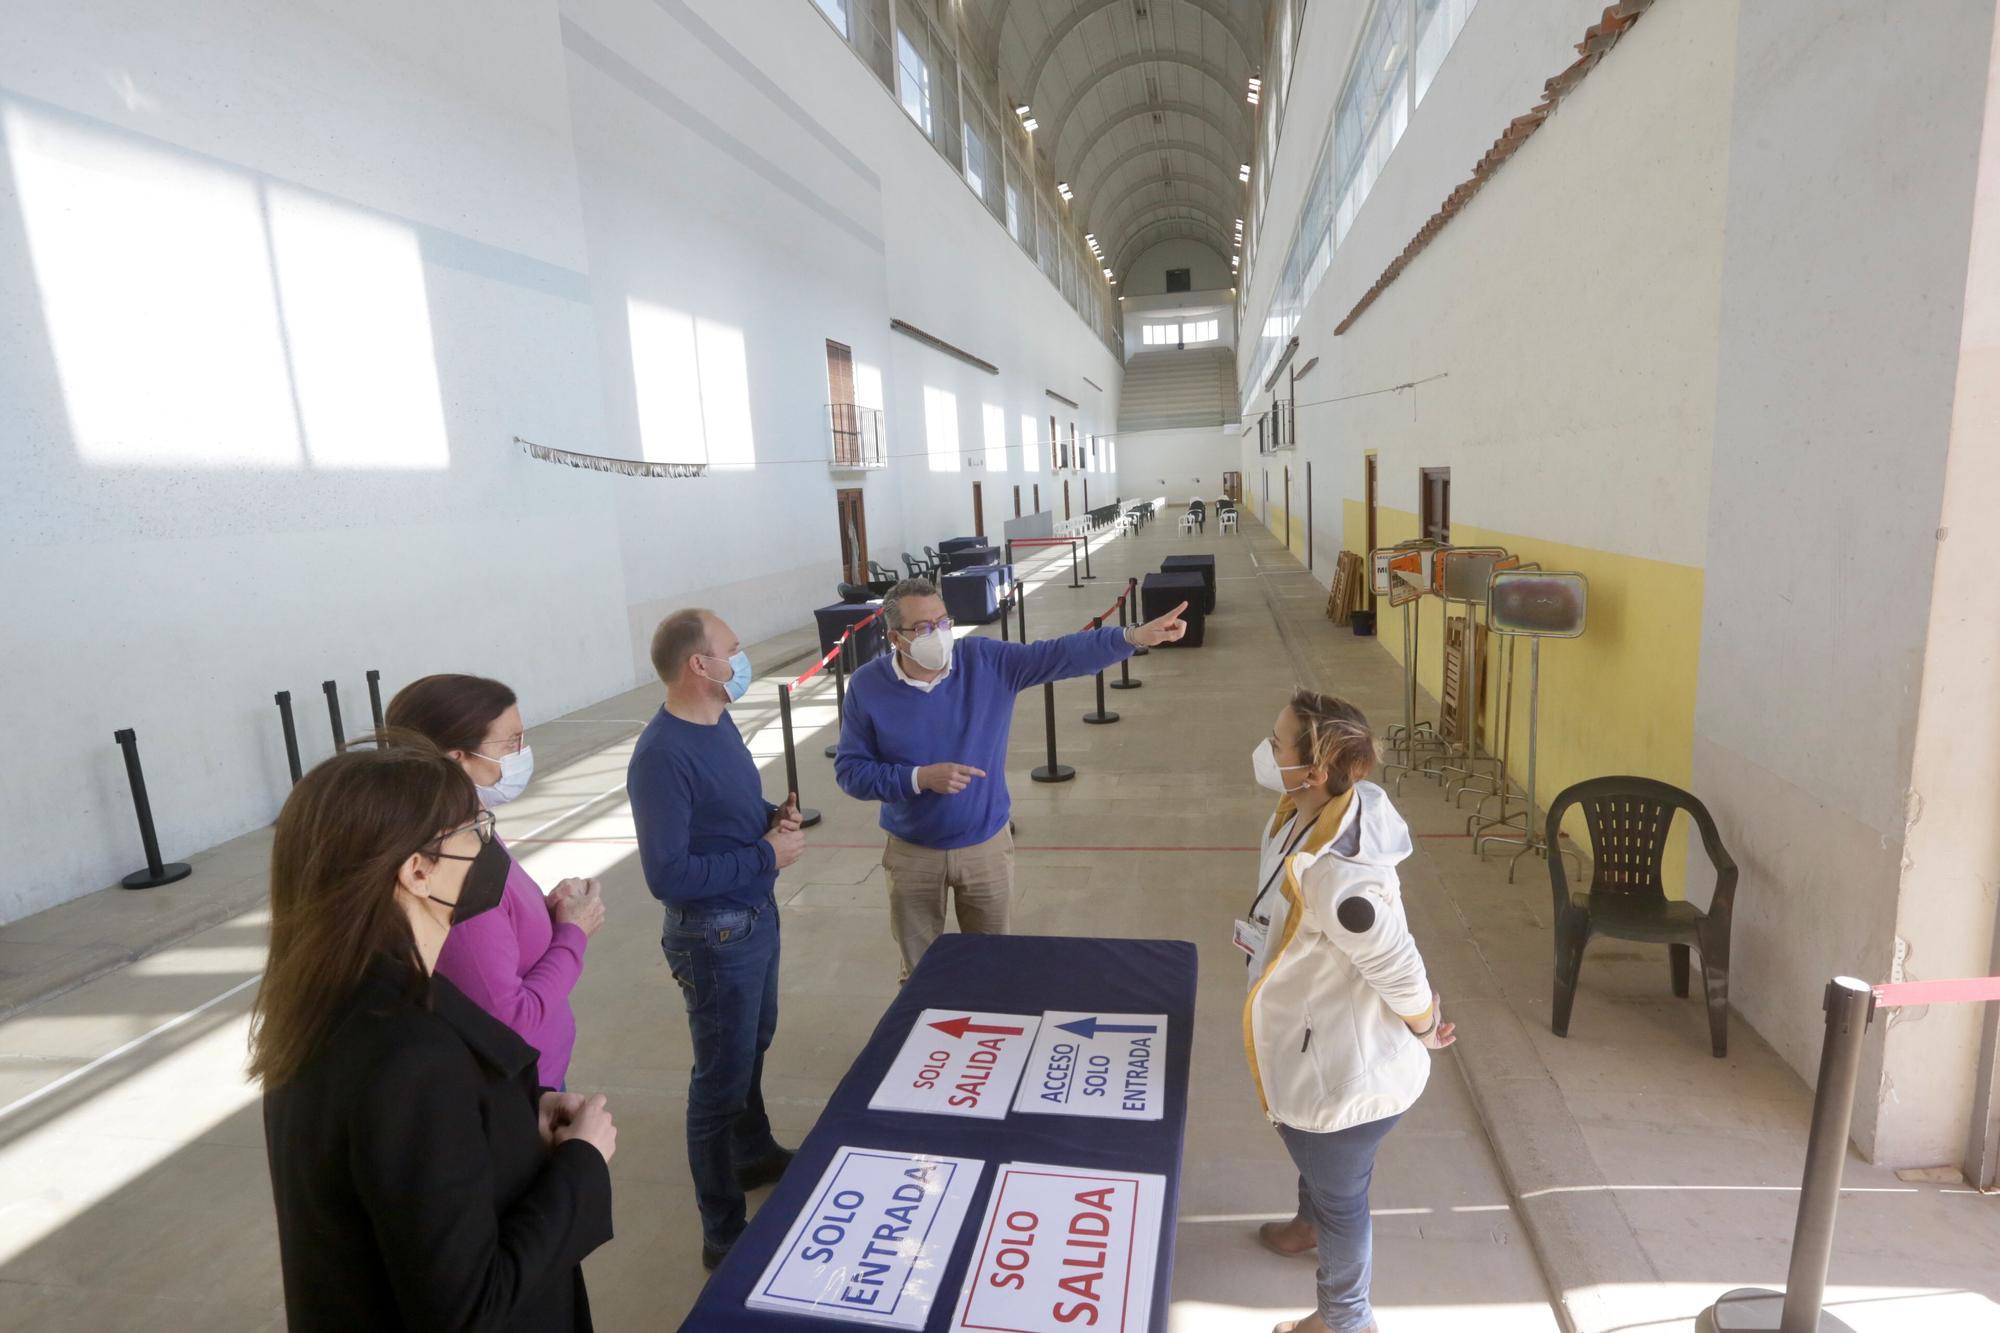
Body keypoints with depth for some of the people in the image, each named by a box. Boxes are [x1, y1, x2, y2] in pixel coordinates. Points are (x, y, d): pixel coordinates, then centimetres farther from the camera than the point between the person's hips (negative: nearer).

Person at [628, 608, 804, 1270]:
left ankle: (756, 1154, 52)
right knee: (722, 1079, 7)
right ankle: (724, 1235, 27)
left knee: (754, 1046, 27)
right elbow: (667, 875, -28)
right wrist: (766, 855, -23)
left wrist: (775, 817, -5)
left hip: (757, 915, 9)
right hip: (714, 937, -9)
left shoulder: (720, 722, 1)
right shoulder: (663, 756, -27)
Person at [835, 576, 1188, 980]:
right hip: (913, 855, 0)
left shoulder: (988, 661, -13)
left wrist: (1135, 636, -33)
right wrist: (920, 778, -24)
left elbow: (1062, 654, -20)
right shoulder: (868, 686, -13)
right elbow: (849, 771, -11)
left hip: (985, 848, 1)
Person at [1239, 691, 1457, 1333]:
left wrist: (1424, 1030, -8)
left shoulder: (1336, 877, -41)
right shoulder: (1301, 815, -12)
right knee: (1310, 1156, 36)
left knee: (1339, 1191, 20)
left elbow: (1402, 975, -27)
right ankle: (1312, 1225, 68)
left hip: (1346, 1071, -8)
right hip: (1311, 1048, 9)